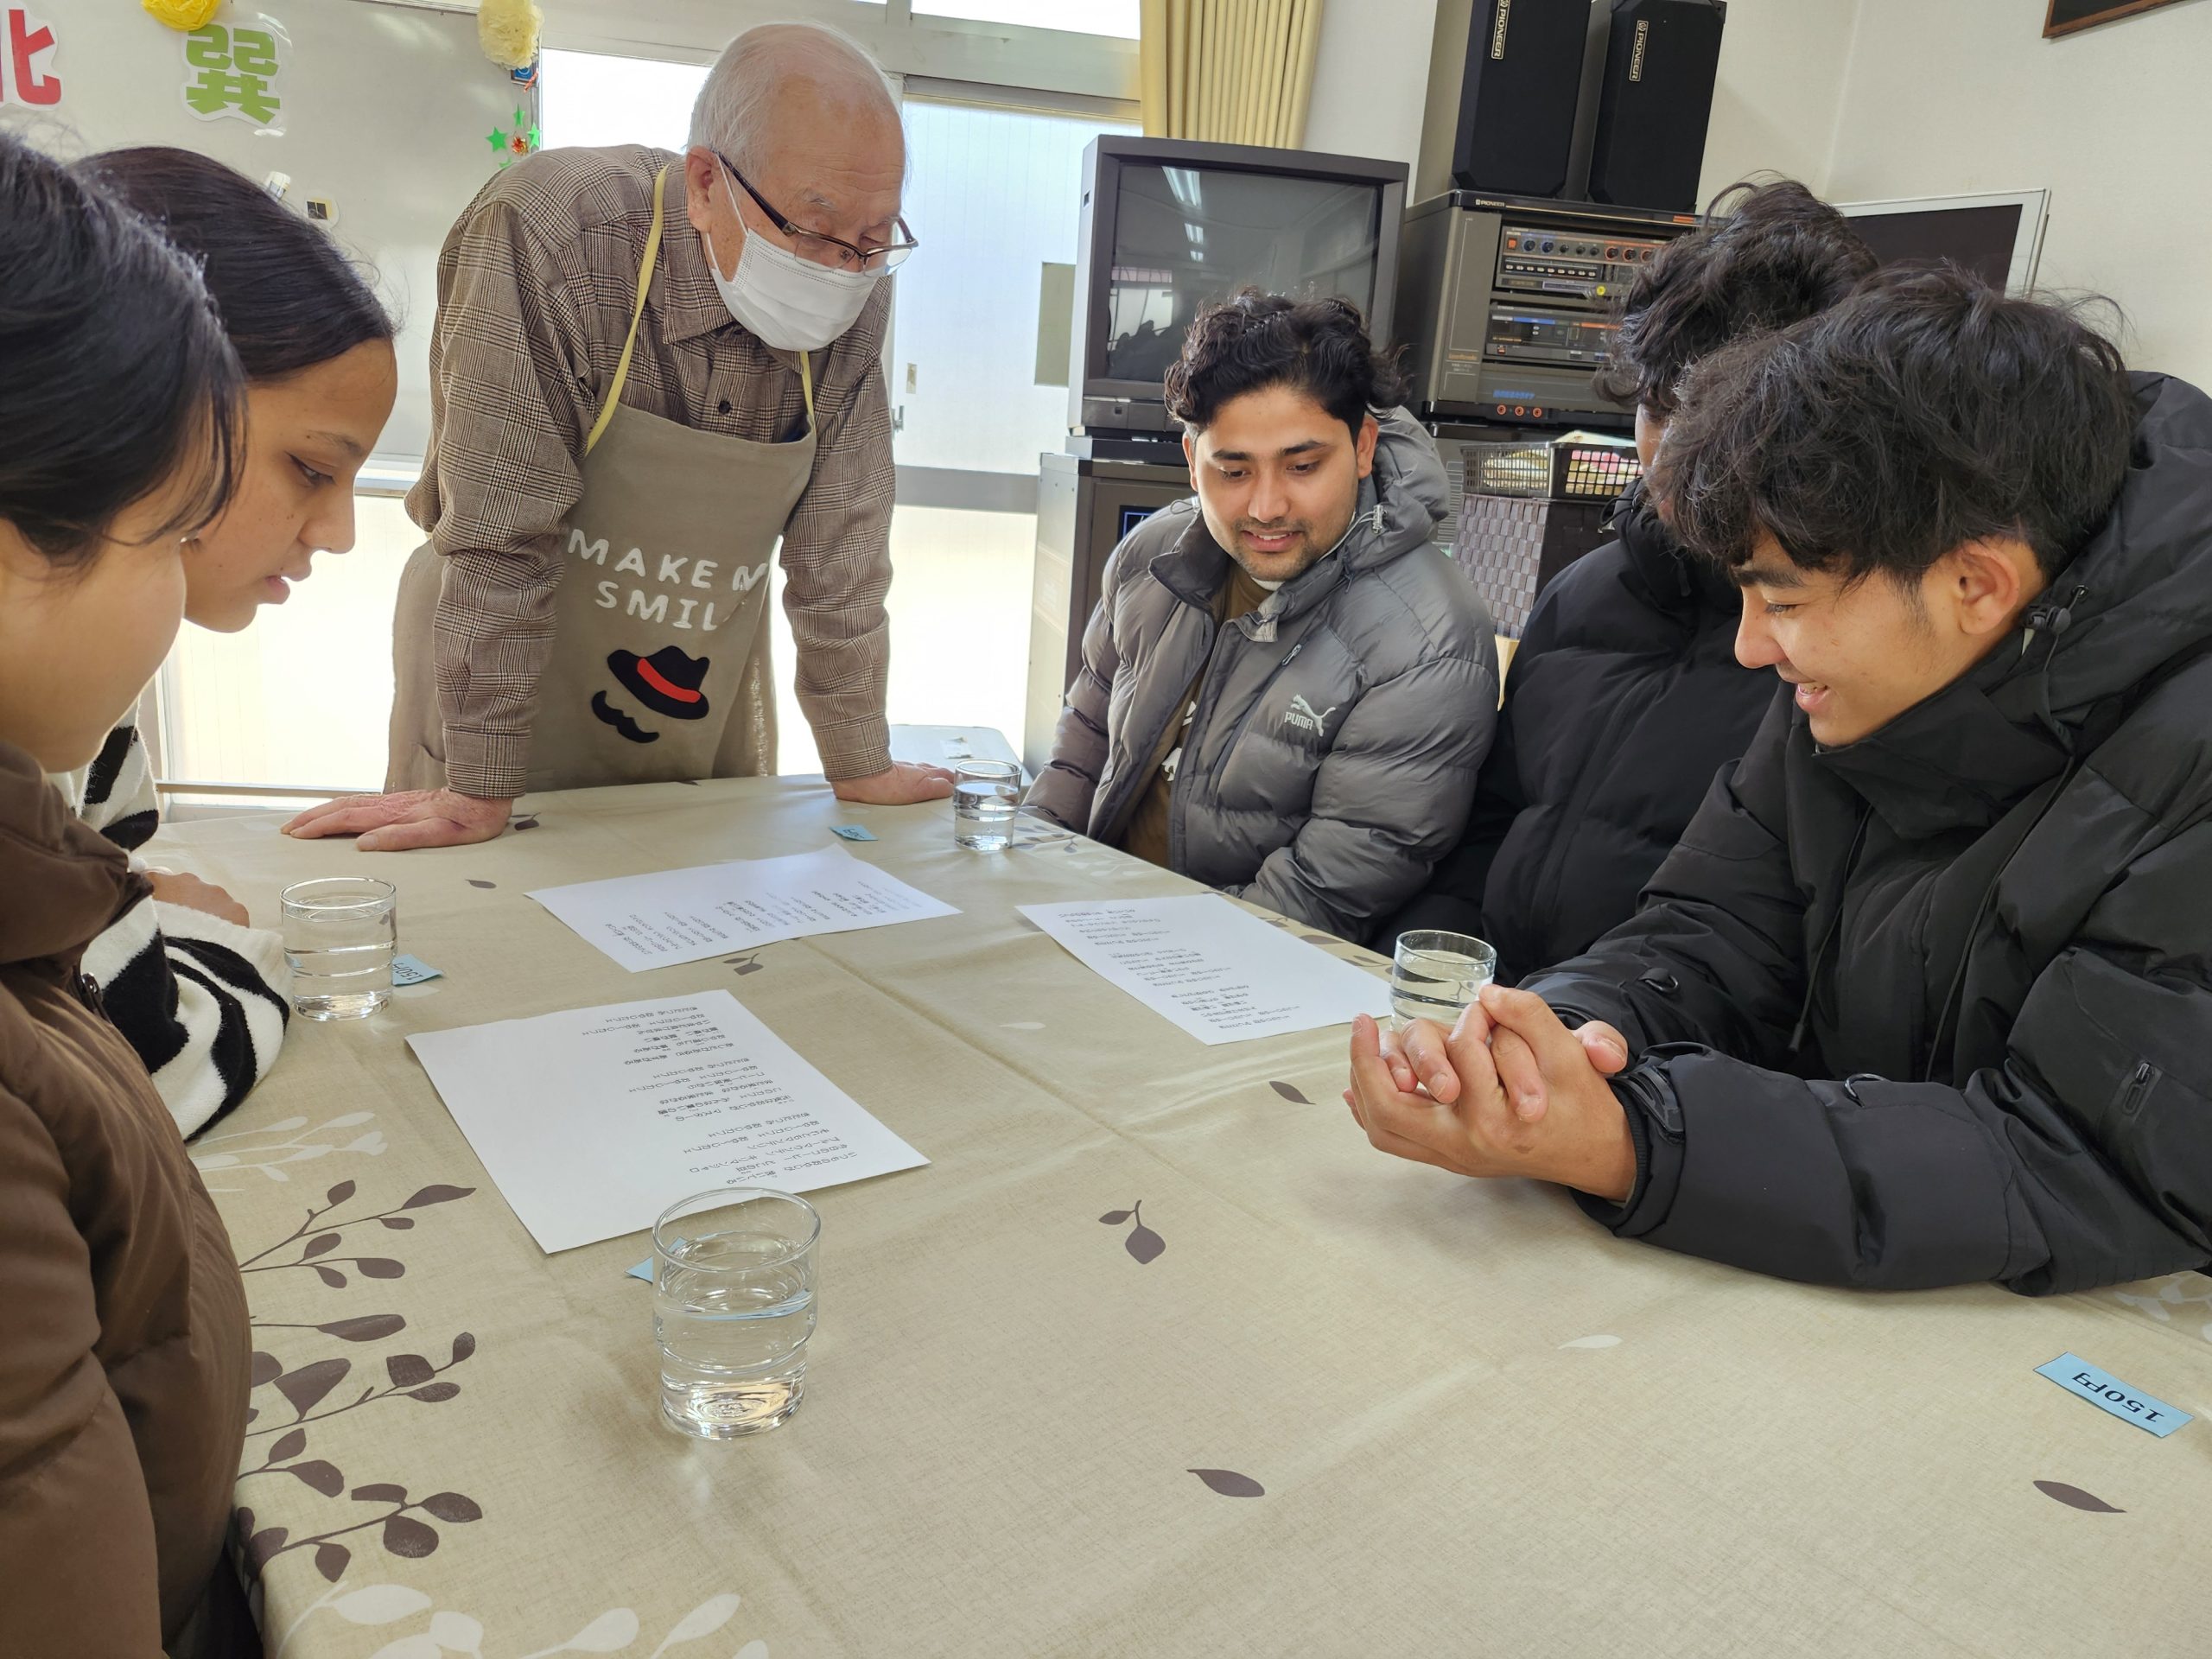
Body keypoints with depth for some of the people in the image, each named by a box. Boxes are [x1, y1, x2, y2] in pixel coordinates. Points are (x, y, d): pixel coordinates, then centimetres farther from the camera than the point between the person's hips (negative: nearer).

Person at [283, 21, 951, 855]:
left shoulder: (855, 300, -11)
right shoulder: (549, 232, -25)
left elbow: (840, 544, -6)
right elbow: (501, 530, -26)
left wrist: (860, 766, -3)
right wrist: (477, 792, -24)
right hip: (494, 672, -3)